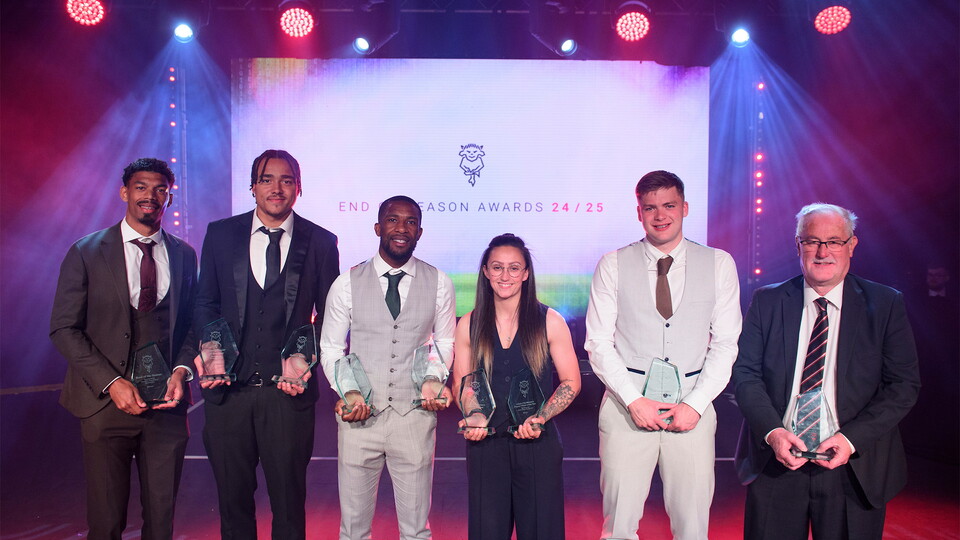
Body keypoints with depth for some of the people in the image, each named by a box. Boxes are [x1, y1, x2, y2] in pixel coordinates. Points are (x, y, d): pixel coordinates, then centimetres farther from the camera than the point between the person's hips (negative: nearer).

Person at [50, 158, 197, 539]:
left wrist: (182, 369, -7)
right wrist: (111, 383, -13)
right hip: (107, 402, -2)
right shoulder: (86, 253, 0)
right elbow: (64, 328, -3)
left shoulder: (184, 255, 8)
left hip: (167, 402, 2)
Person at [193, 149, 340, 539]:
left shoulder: (320, 242, 1)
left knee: (289, 499, 10)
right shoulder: (220, 234, 6)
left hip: (288, 393, -1)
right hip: (229, 389, 2)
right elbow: (206, 302, 9)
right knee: (232, 496, 16)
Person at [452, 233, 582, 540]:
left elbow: (571, 382, 1)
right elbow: (461, 383, 10)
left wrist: (541, 418, -13)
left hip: (538, 444, -1)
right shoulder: (469, 325, 4)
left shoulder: (549, 322, -1)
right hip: (485, 443, 2)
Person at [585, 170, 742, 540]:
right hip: (627, 404, -1)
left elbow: (726, 343, 4)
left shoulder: (719, 264, 5)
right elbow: (598, 343, 0)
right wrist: (634, 400, -10)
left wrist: (695, 404, -6)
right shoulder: (613, 265, 2)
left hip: (692, 405, 1)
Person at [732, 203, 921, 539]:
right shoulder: (766, 301, 3)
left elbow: (904, 384, -2)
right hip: (775, 462, 1)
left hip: (853, 468, 0)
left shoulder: (886, 305, 1)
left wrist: (851, 438, -14)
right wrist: (772, 431, -15)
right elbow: (745, 372, 0)